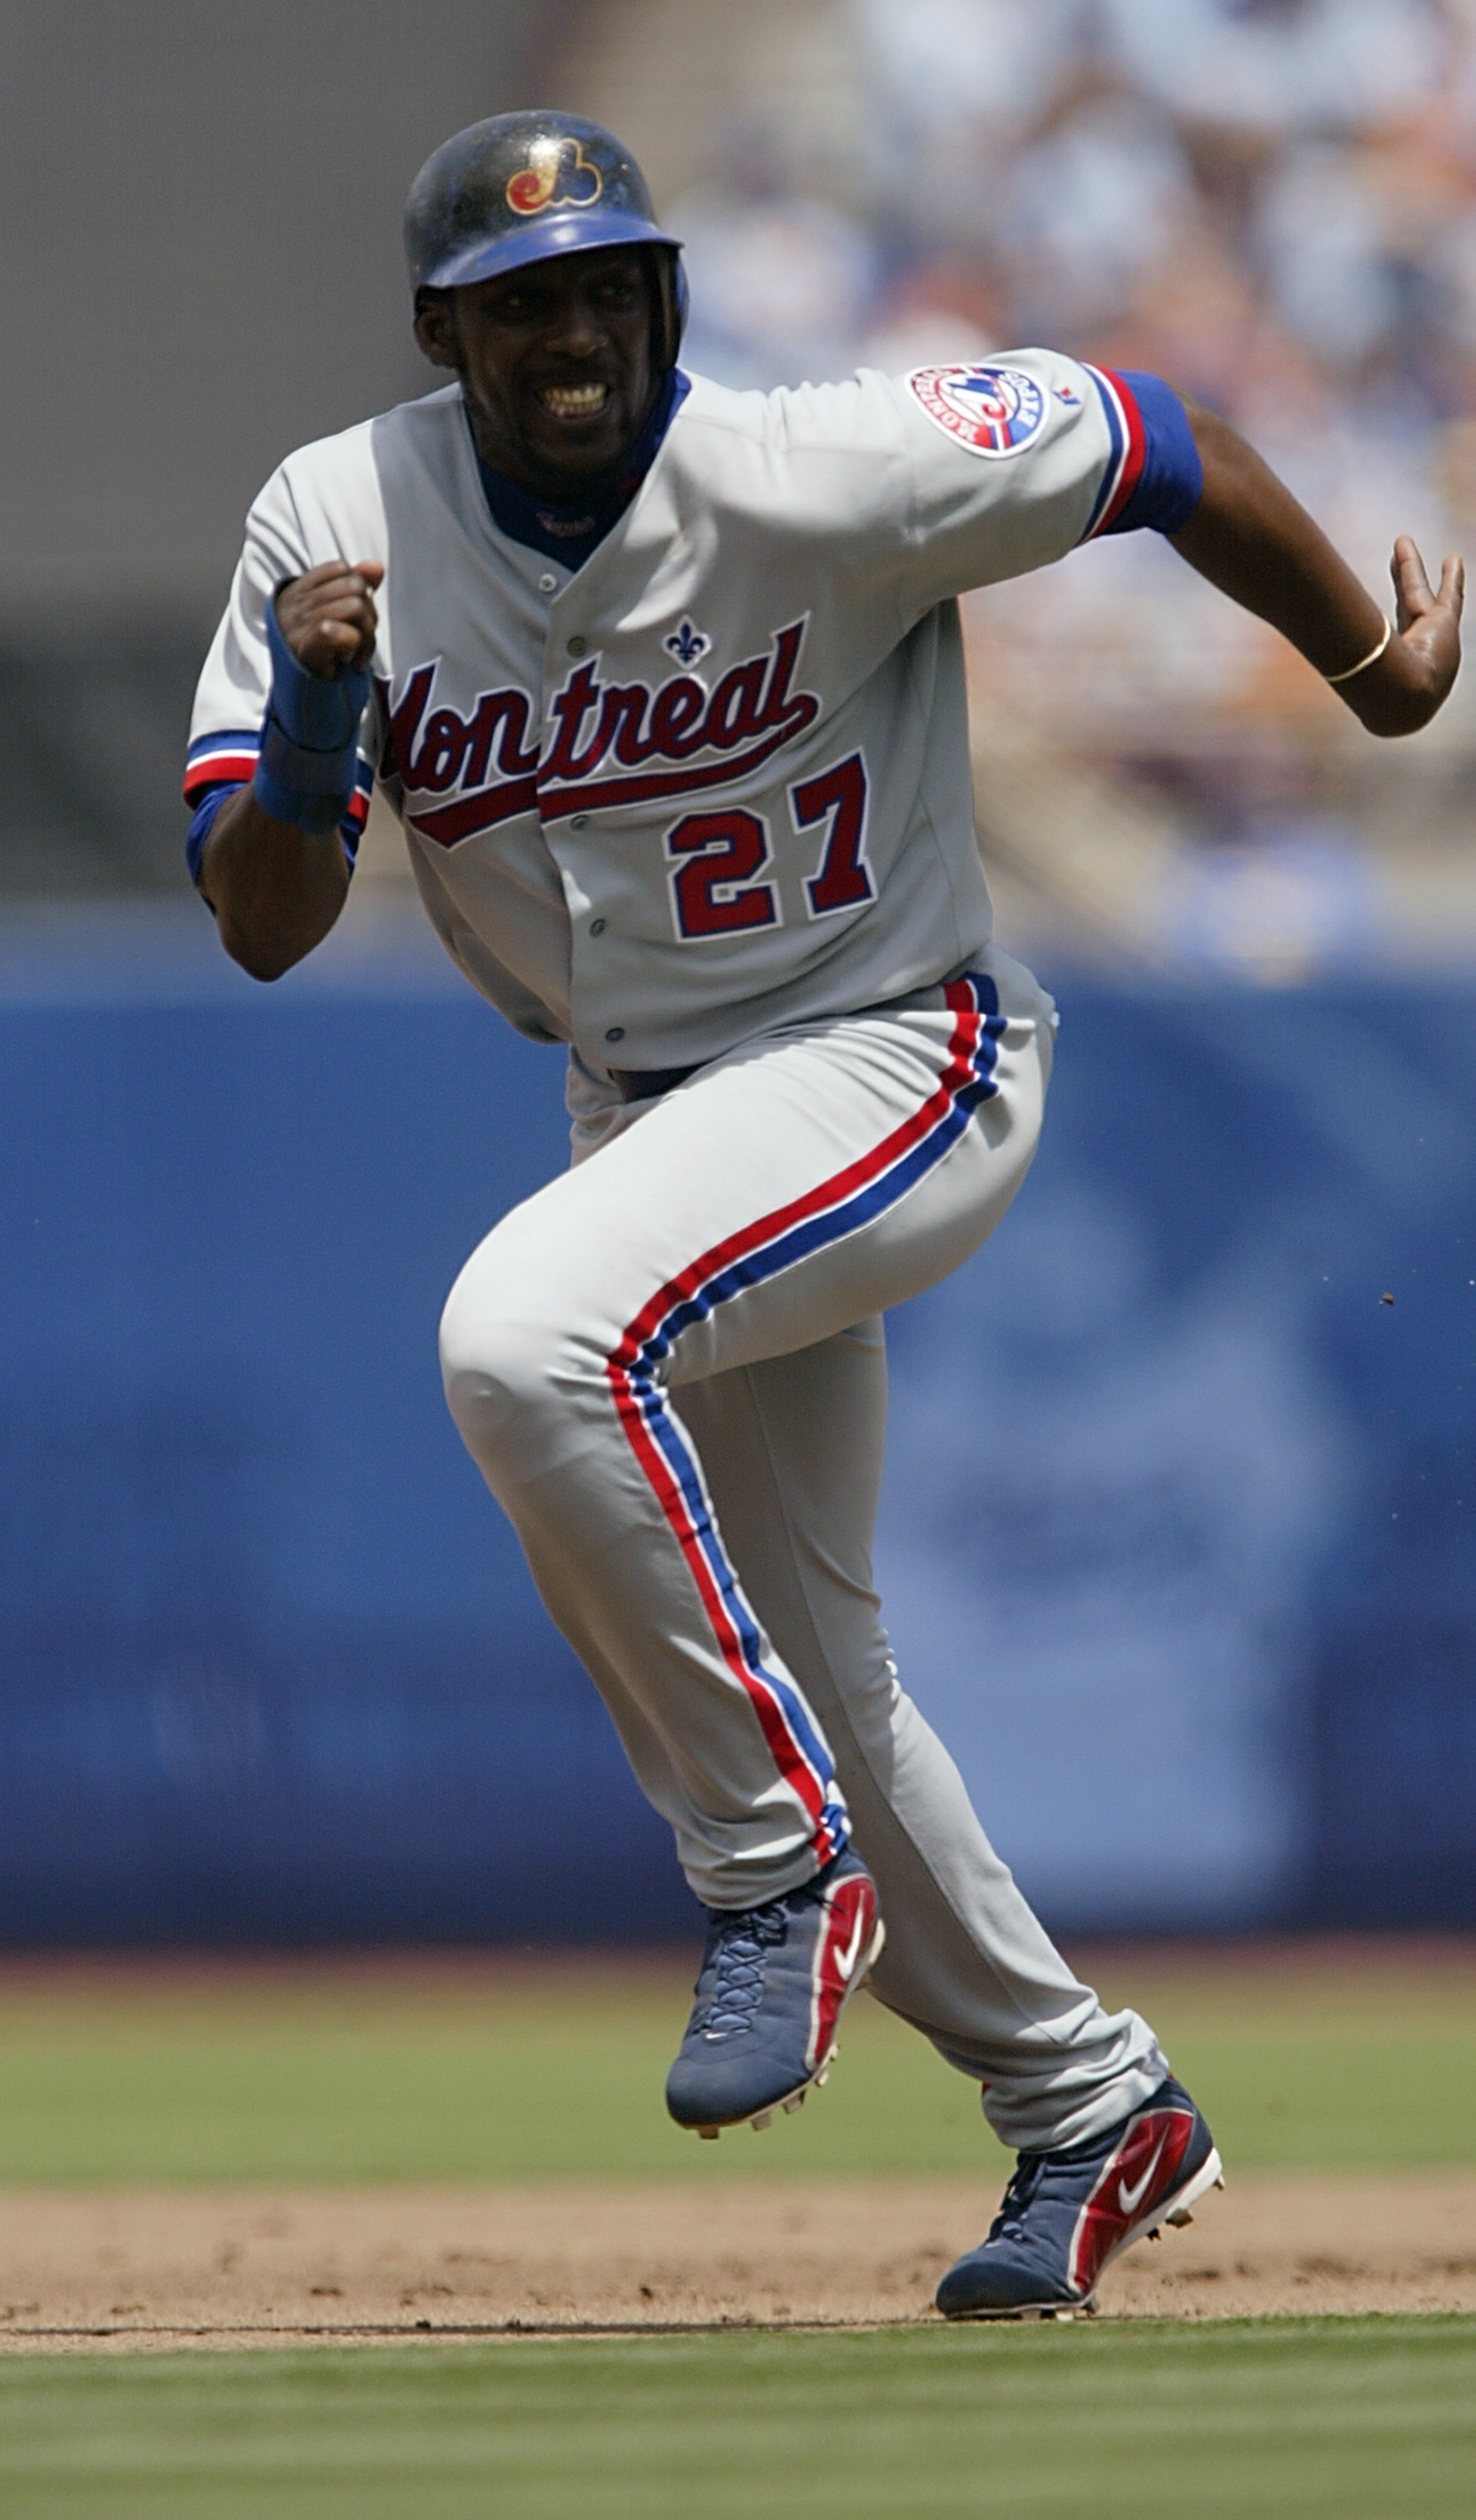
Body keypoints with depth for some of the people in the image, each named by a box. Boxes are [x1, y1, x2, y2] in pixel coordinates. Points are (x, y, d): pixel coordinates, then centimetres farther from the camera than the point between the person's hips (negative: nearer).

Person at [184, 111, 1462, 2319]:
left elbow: (1151, 446, -11)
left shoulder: (818, 481, -22)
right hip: (649, 1113, 7)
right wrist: (312, 726, -28)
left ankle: (782, 1864, -18)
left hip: (893, 1064, -7)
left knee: (526, 1332, -33)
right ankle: (1088, 2104, 33)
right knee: (798, 1678, 15)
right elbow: (259, 925, -8)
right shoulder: (339, 524, -9)